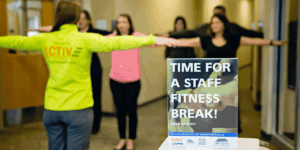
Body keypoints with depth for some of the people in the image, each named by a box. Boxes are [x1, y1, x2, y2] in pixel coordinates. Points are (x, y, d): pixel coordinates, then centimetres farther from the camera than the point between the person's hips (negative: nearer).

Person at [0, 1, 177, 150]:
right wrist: (152, 40, -21)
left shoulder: (46, 40, 1)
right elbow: (116, 42, -19)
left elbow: (18, 42, 13)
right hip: (78, 109, -4)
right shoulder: (85, 39, -11)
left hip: (52, 108, 4)